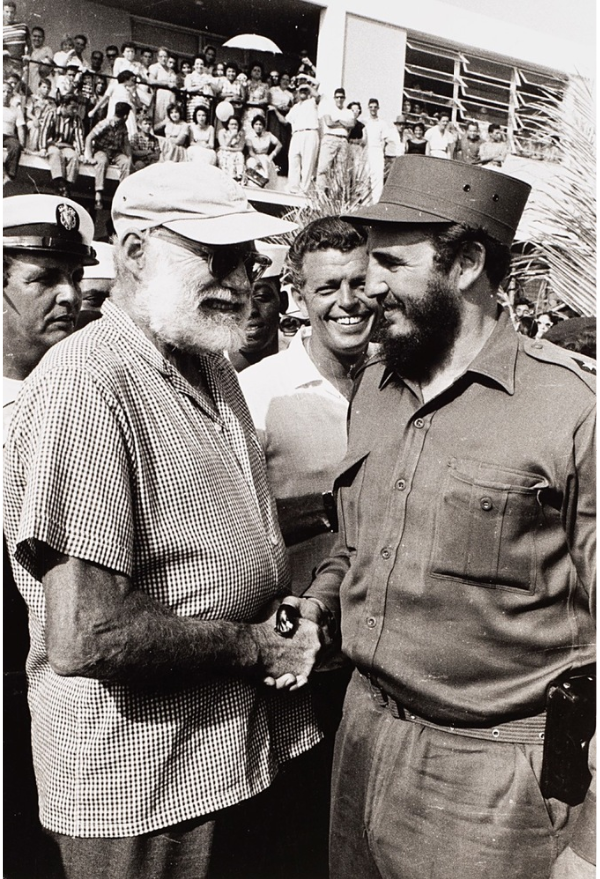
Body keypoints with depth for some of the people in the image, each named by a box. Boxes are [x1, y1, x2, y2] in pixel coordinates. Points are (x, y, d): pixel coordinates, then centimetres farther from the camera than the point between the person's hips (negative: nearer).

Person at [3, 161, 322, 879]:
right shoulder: (85, 385, -23)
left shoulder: (211, 369, 8)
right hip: (141, 783, -8)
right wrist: (253, 645, -16)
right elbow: (82, 638, -29)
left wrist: (291, 618, 0)